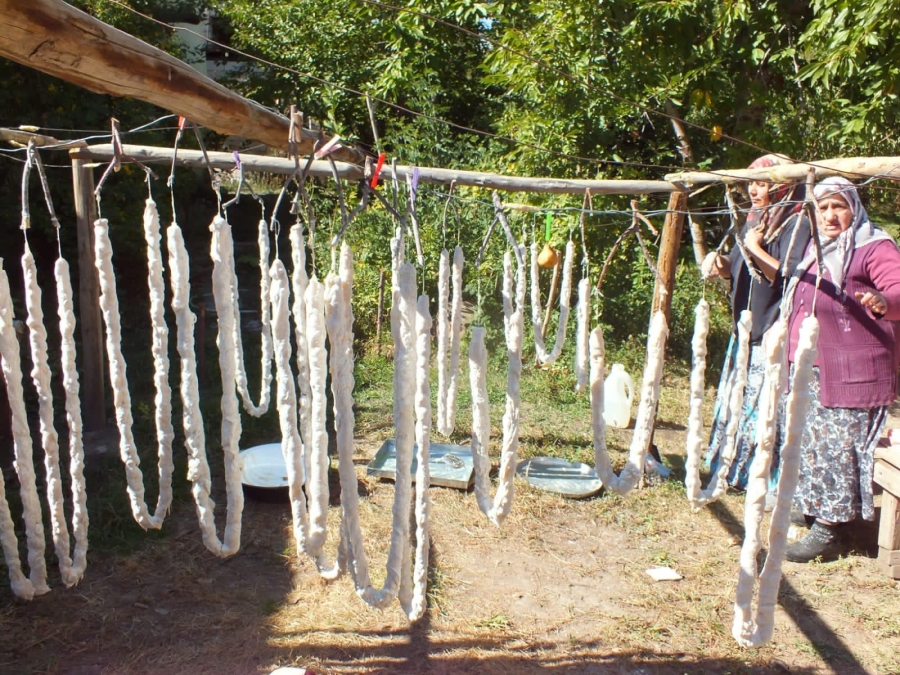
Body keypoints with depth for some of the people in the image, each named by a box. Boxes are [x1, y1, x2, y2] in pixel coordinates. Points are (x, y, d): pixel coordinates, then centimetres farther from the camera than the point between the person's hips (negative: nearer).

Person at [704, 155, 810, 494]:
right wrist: (722, 264, -2)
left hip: (775, 337, -9)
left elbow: (791, 277, -21)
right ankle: (735, 470, 28)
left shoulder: (797, 225, -12)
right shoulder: (754, 220, 14)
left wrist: (756, 250, -19)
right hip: (746, 331, 9)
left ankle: (775, 484, 4)